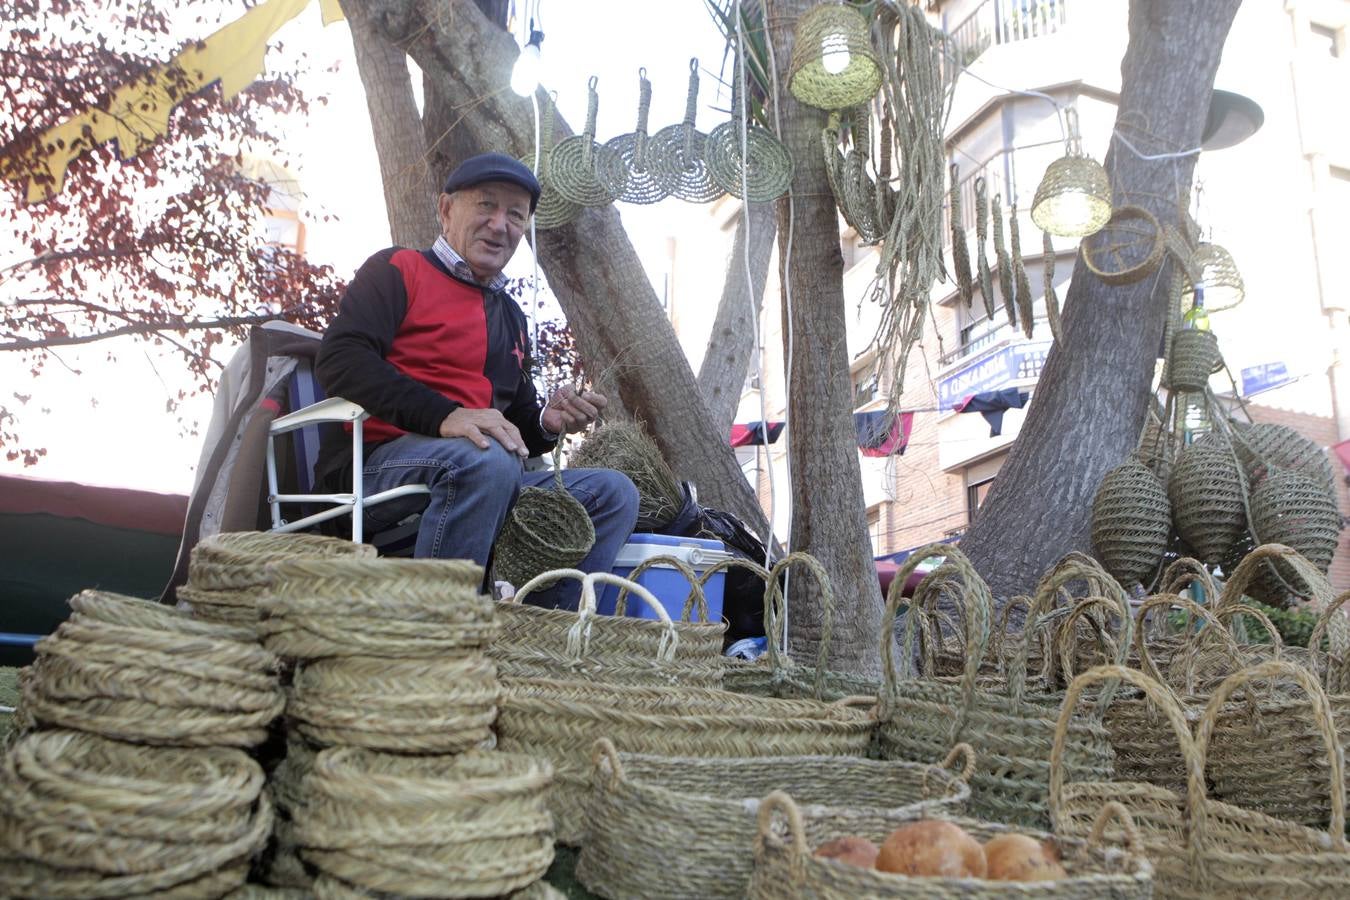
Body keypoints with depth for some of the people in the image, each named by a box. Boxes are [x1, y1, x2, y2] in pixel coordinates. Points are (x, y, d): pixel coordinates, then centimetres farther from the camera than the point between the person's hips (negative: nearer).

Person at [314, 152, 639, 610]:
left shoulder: (511, 315, 26)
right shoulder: (400, 270, 5)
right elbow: (339, 358, -13)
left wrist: (547, 422, 5)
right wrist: (443, 414, -26)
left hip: (483, 478, 7)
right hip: (380, 464, -7)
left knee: (613, 493, -7)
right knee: (487, 460, -37)